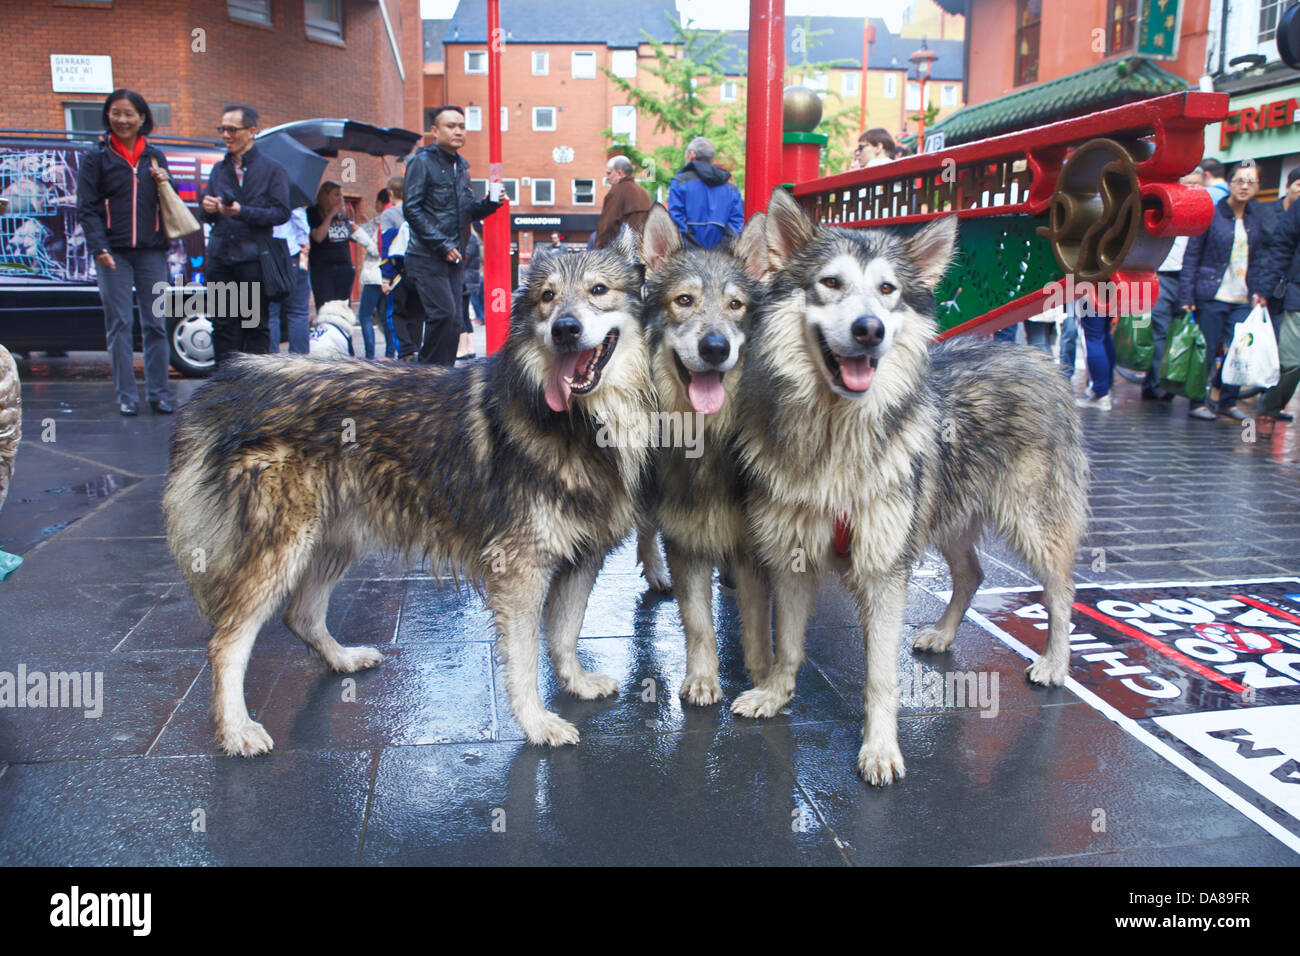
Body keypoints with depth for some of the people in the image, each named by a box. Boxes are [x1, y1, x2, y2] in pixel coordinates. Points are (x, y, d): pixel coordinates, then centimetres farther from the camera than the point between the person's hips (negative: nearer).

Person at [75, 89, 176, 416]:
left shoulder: (154, 156, 12)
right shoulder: (96, 157, 4)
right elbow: (86, 207, 0)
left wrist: (166, 184, -4)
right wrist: (99, 248, -12)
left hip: (151, 251, 2)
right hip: (114, 252, -2)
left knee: (156, 324, 4)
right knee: (119, 324, -1)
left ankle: (158, 393, 11)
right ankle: (126, 396, 4)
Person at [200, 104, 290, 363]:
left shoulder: (272, 169, 4)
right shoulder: (219, 169, 18)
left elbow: (281, 213, -7)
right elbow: (207, 216, 17)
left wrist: (243, 212, -18)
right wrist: (208, 208, -7)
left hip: (254, 258, -4)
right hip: (220, 257, 4)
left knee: (256, 326, -1)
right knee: (222, 325, 3)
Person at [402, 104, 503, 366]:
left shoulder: (461, 165, 17)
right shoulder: (422, 162, -5)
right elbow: (412, 209, -12)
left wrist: (489, 203, 3)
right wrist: (442, 245, -17)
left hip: (454, 257, 7)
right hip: (427, 258, -7)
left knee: (454, 320, 5)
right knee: (443, 313, -15)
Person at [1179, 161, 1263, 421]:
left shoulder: (1256, 219, 10)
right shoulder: (1211, 213, -4)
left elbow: (1258, 260, 17)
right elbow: (1191, 256, -6)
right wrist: (1186, 296, -11)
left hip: (1243, 299, 5)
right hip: (1211, 297, -4)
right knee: (1206, 351, -1)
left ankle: (1229, 401, 17)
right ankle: (1197, 403, 10)